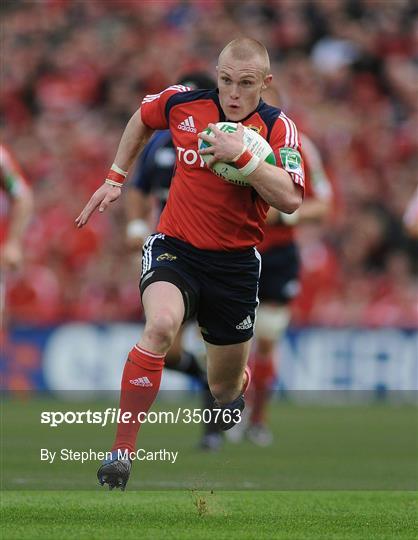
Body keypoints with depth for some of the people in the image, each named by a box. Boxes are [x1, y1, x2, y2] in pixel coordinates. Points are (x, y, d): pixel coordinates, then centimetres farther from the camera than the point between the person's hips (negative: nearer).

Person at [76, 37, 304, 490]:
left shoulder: (278, 127, -10)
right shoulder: (183, 103, -5)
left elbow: (290, 199, -24)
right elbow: (142, 119, 19)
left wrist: (242, 157, -32)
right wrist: (116, 178, 17)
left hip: (235, 263, 1)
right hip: (175, 248, 0)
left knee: (225, 390, 12)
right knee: (161, 325, -34)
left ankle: (237, 384, 54)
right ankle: (122, 449, -29)